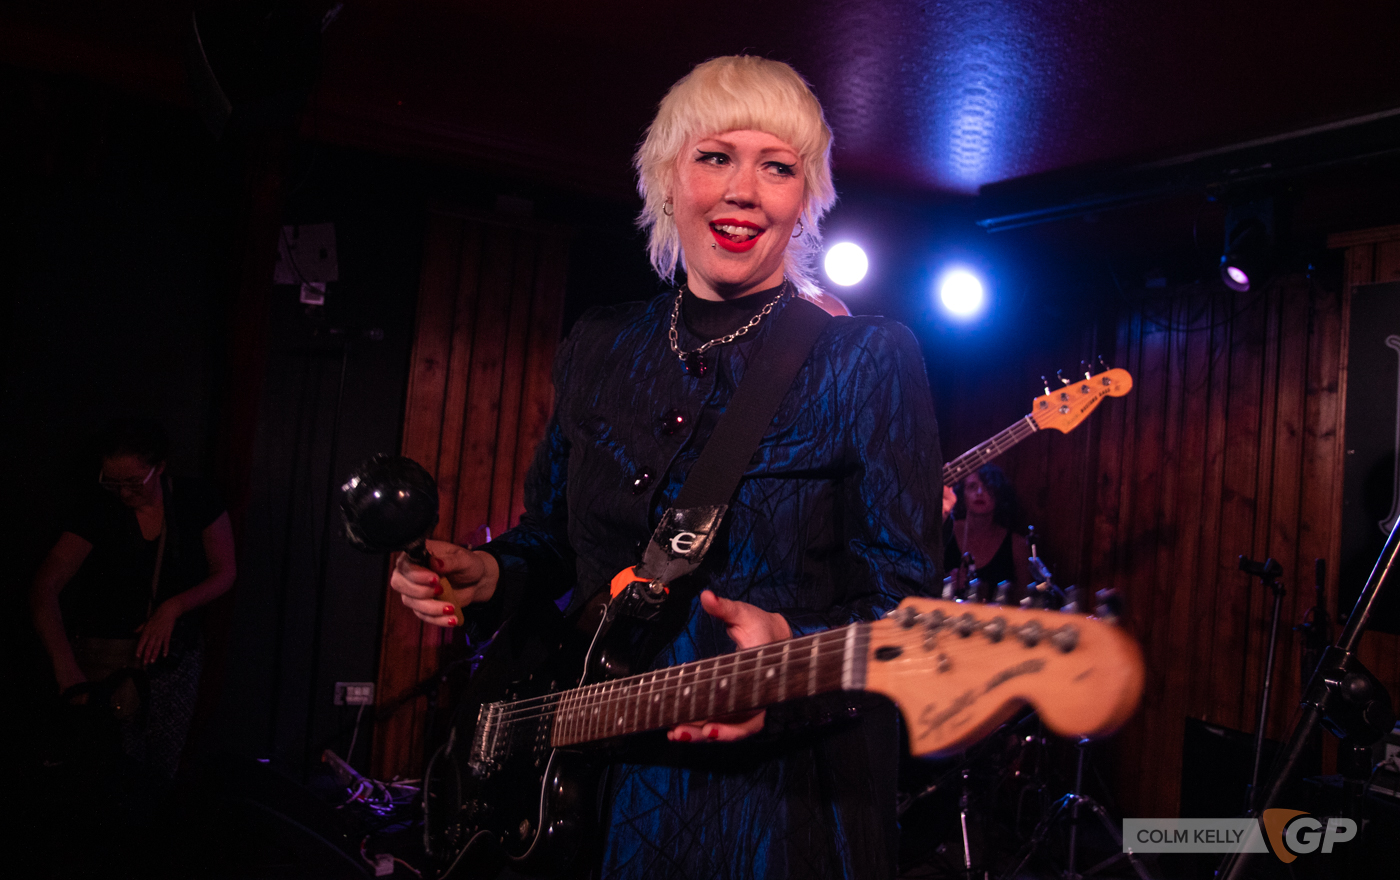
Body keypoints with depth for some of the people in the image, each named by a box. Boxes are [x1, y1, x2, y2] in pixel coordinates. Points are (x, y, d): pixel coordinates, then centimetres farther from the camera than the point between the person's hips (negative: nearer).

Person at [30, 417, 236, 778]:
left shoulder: (196, 502, -6)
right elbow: (44, 590, -19)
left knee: (164, 773, 8)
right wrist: (66, 669, -30)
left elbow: (224, 573, 0)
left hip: (176, 656, 2)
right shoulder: (96, 512, -12)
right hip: (107, 660, -2)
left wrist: (173, 608, -17)